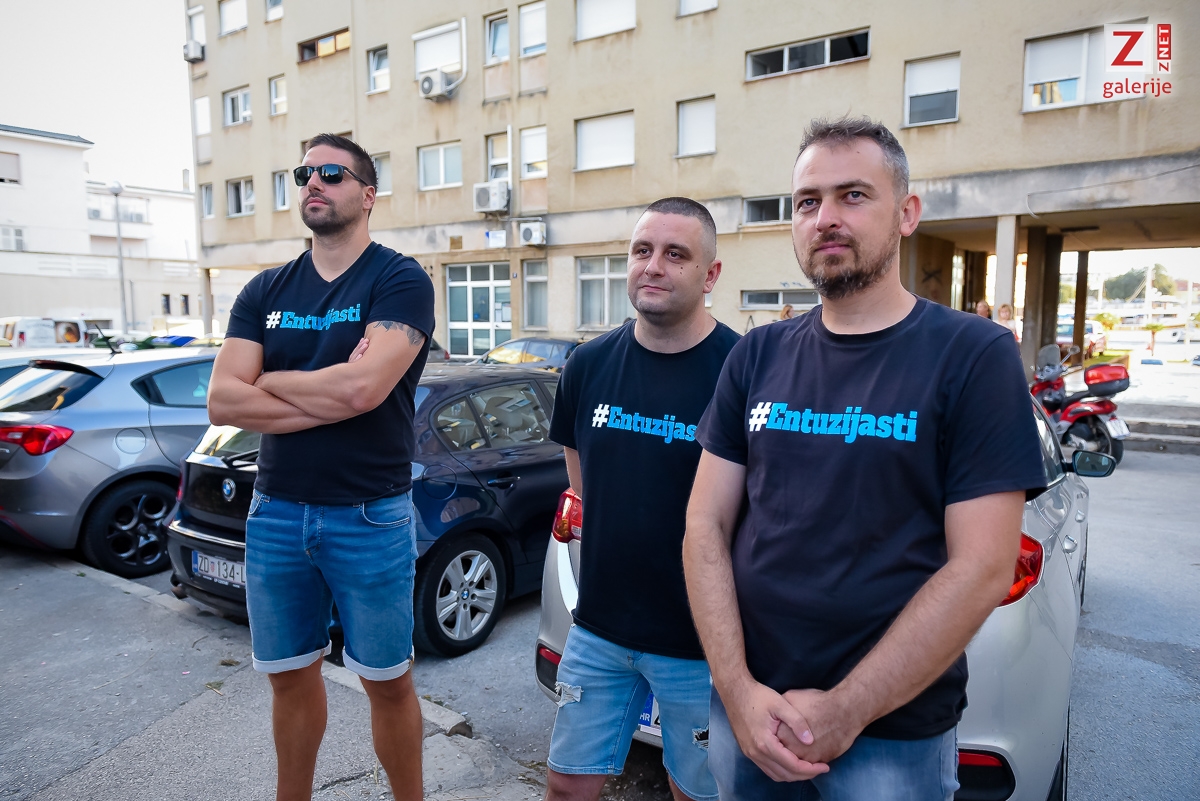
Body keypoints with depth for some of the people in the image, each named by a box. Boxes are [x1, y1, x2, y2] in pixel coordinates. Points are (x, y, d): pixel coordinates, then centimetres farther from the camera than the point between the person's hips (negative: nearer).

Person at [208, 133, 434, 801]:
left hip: (370, 516, -5)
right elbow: (223, 402, -4)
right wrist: (330, 395, -15)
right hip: (276, 513, 5)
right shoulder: (266, 292, 8)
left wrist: (271, 380, -8)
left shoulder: (400, 281, -8)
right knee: (291, 676, 20)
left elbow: (363, 388, -24)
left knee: (387, 682, 10)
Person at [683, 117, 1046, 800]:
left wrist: (843, 713, -15)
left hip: (894, 734, -3)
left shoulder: (977, 356, -8)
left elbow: (982, 569, -13)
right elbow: (707, 526, -1)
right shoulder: (757, 358, 2)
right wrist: (739, 691, -10)